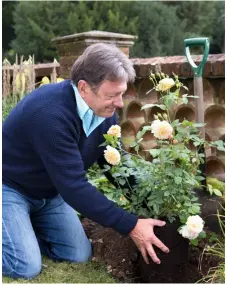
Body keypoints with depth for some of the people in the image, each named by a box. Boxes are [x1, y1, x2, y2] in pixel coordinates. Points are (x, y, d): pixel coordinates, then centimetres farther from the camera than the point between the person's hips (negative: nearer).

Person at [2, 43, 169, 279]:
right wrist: (131, 226, -34)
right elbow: (74, 185, -37)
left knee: (79, 255, 2)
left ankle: (23, 227, 20)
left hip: (50, 191, 7)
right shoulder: (51, 113, -37)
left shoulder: (105, 111, -12)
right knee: (26, 267, -18)